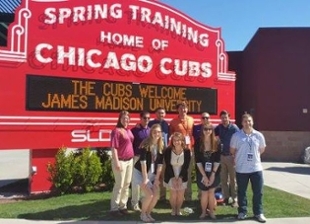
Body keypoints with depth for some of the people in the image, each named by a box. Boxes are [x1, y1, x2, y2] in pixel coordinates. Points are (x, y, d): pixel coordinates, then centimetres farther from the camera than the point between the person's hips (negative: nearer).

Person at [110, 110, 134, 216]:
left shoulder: (129, 130, 10)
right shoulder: (116, 131, -13)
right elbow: (114, 148, -16)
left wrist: (133, 157, 14)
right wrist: (116, 162, -20)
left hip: (130, 160, 8)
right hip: (121, 161, -8)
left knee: (127, 184, 13)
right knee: (119, 185, -1)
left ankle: (123, 206, 25)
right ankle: (114, 208, 11)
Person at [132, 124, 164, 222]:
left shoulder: (161, 146, -3)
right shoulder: (146, 144, -18)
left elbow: (160, 163, -2)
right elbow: (143, 161, -21)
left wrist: (157, 178, -6)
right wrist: (145, 178, -22)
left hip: (152, 173, 6)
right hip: (140, 172, -5)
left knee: (156, 195, -1)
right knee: (149, 194, -14)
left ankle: (148, 213, 21)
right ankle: (143, 214, 11)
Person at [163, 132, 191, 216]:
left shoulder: (187, 151, -14)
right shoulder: (167, 151, -16)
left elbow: (186, 166, -9)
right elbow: (168, 165, -11)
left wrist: (180, 177, -14)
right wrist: (173, 178, -15)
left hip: (182, 176, 1)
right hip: (171, 176, -1)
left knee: (181, 194, 1)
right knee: (173, 194, -4)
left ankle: (178, 210, 26)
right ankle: (173, 209, 21)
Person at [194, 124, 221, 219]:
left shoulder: (217, 143, -7)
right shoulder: (198, 142, -10)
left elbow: (217, 160, -8)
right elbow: (198, 160, -10)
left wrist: (213, 174, -12)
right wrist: (204, 175, -12)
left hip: (214, 172, 0)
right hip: (201, 172, 0)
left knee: (211, 192, 5)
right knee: (204, 192, 4)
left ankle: (211, 212, 22)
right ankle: (203, 212, 21)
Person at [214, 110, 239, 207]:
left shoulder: (234, 128, -7)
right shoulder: (219, 127, 4)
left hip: (231, 156, -4)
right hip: (221, 156, 4)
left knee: (233, 178, 2)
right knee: (223, 178, 10)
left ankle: (235, 199, 10)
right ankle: (226, 197, 21)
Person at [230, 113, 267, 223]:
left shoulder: (259, 135, -1)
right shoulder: (236, 135, -6)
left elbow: (262, 149, 14)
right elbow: (232, 150, 6)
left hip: (256, 168, 2)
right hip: (241, 169, -1)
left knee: (258, 192, 8)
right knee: (242, 192, 11)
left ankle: (258, 213, 23)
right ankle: (242, 211, 25)